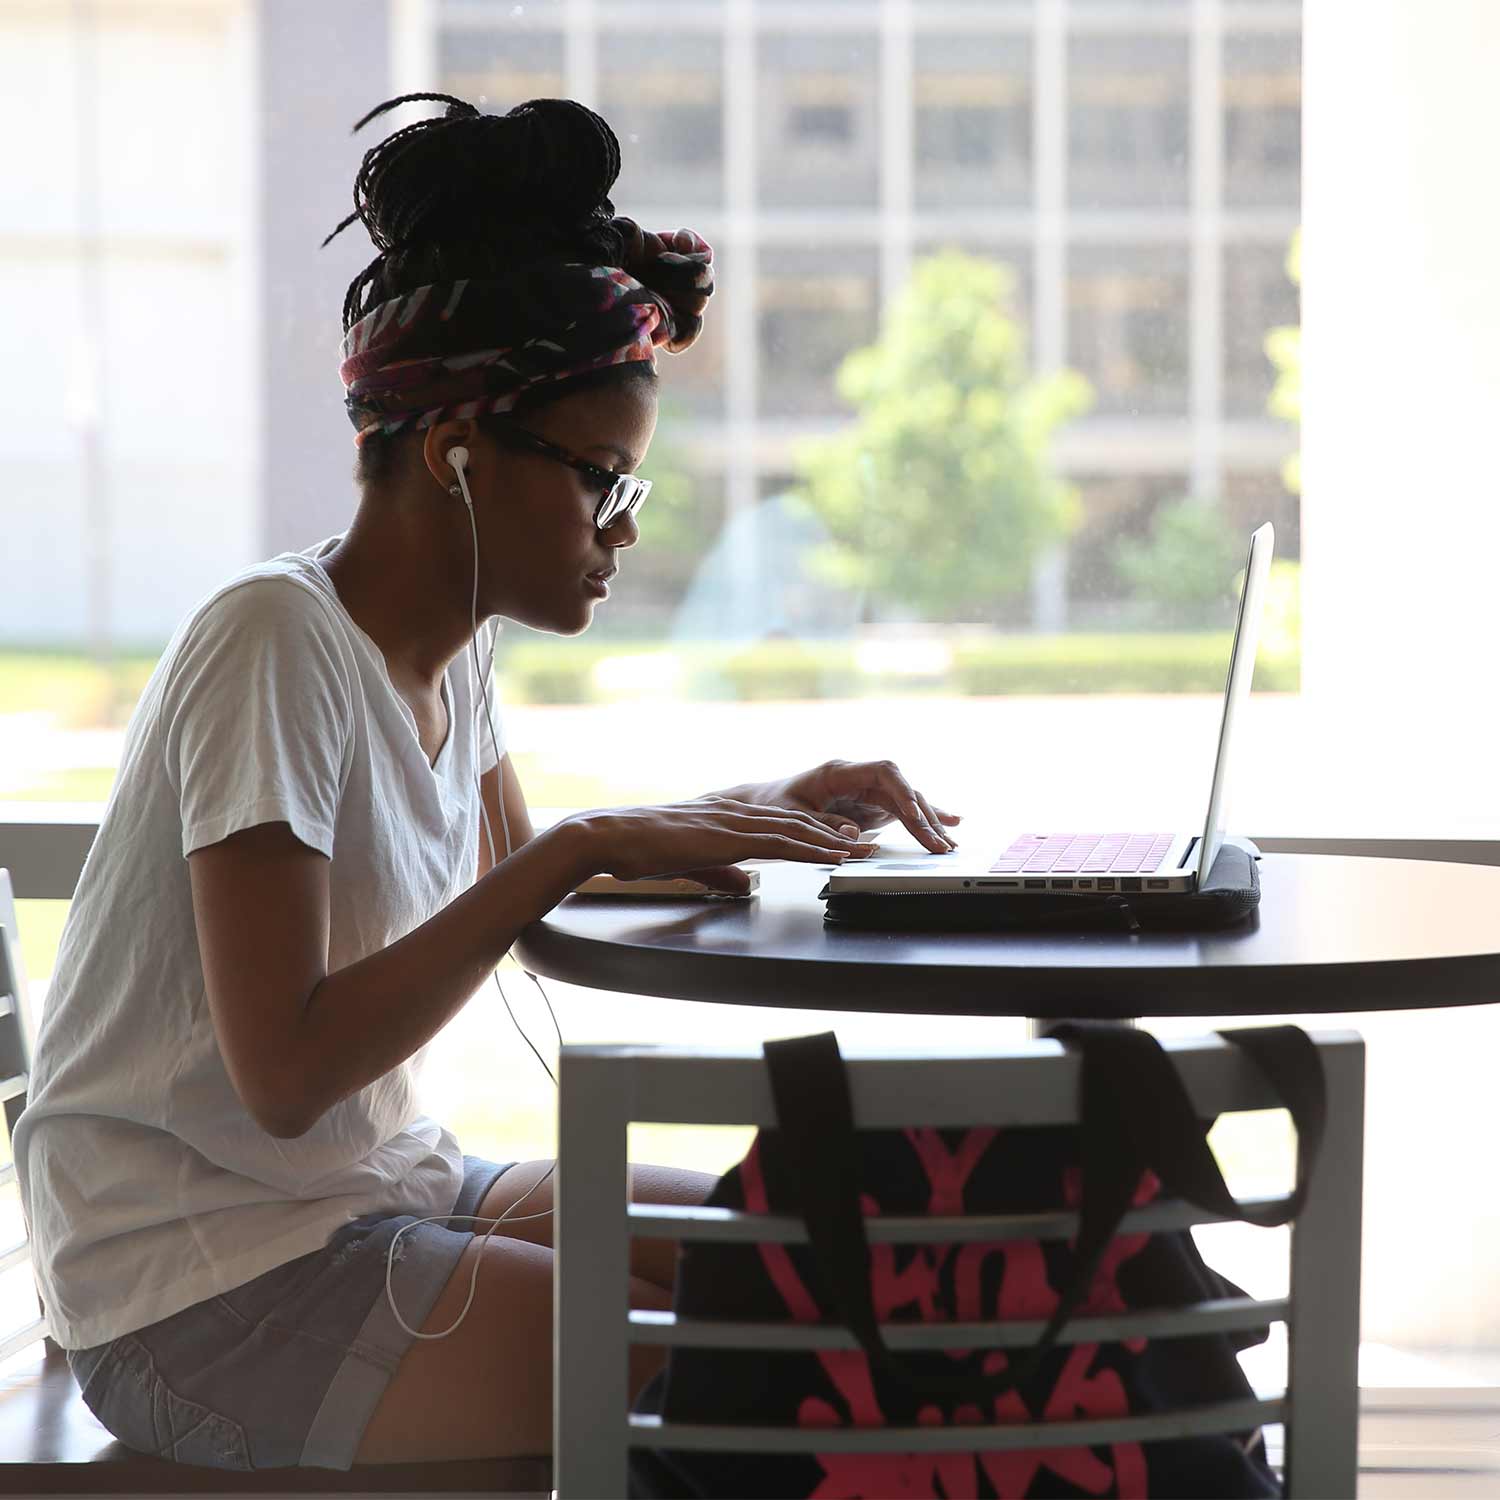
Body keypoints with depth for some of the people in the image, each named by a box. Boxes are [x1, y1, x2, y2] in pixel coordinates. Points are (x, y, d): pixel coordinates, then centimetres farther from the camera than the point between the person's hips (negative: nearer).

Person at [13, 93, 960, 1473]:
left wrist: (760, 813, 7)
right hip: (207, 1289, -9)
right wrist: (585, 849, -25)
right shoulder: (274, 641, -20)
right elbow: (285, 1073, -25)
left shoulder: (449, 651, 6)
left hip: (378, 1189, 9)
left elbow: (512, 900, 21)